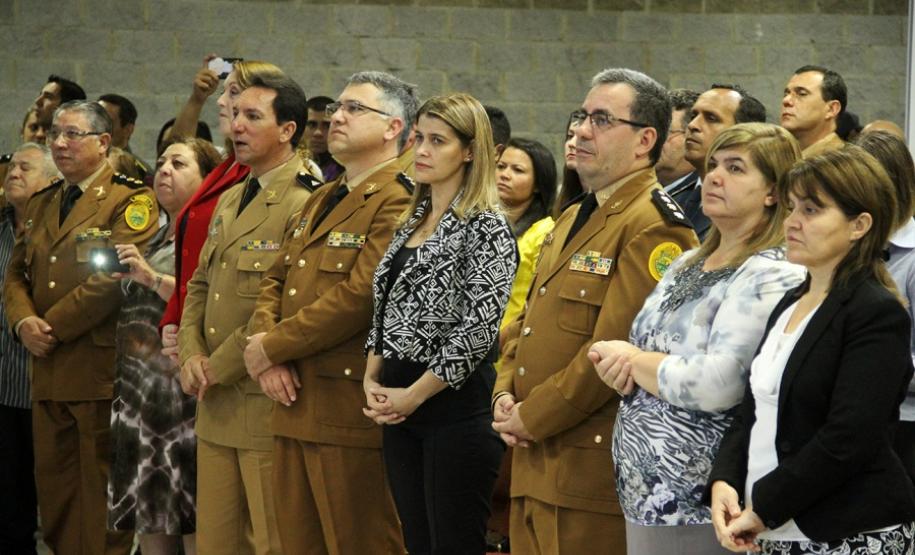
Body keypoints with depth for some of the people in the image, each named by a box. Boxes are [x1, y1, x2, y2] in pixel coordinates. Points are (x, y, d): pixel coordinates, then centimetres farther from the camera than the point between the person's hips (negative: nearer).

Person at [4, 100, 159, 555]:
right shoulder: (41, 204, 18)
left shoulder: (131, 201, -5)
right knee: (54, 488, 11)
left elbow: (117, 277, -16)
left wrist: (52, 327, -14)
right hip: (48, 372, 7)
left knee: (101, 494, -1)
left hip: (100, 368, -7)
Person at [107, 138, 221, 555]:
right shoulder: (154, 241, 20)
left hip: (183, 390, -7)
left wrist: (154, 279, -20)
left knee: (193, 518, -8)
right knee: (148, 519, 6)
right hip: (138, 390, 7)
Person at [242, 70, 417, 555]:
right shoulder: (321, 200, 20)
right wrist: (264, 344, -4)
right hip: (295, 407, 9)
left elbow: (360, 296, -21)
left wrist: (270, 347, -13)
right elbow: (276, 281, 17)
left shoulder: (399, 202, -12)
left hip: (352, 412, -9)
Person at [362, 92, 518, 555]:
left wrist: (414, 394, -13)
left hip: (455, 404, -8)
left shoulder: (486, 229, -10)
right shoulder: (411, 223, 14)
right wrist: (372, 381, 3)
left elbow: (478, 330, -17)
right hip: (399, 406, 8)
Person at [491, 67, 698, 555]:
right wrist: (505, 395, 3)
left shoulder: (654, 227, -13)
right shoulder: (571, 220, 19)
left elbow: (616, 348, -20)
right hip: (535, 463, 9)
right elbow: (526, 322, 21)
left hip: (593, 473, -9)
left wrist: (533, 418, -14)